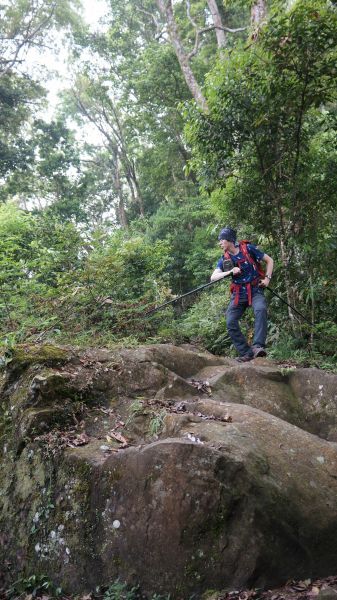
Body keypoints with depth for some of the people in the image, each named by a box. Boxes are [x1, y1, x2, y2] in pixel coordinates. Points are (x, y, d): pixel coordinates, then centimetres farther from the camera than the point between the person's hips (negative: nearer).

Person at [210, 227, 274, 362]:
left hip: (255, 290, -3)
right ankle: (246, 353, 1)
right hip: (238, 294, 4)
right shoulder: (224, 259, 3)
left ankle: (258, 346, -35)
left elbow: (269, 260, 3)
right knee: (231, 322, -10)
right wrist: (230, 271, -23)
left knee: (260, 310, -33)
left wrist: (267, 278, -8)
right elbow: (213, 277, -10)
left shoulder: (248, 248, -6)